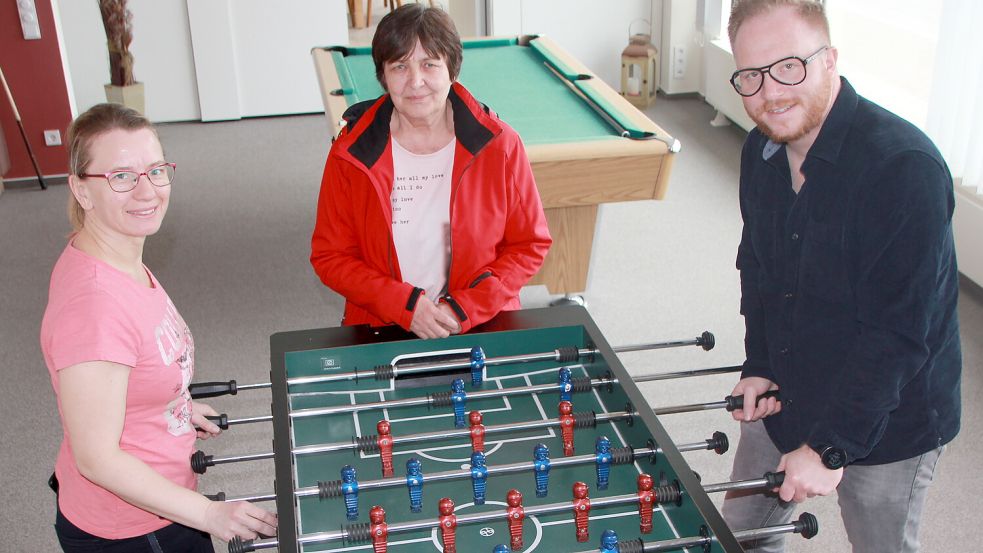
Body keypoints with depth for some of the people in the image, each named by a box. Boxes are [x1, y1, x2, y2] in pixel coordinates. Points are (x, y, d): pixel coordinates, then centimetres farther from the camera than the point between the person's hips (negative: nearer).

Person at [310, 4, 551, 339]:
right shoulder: (351, 153, -4)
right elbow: (329, 256, 1)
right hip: (379, 331, 0)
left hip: (482, 327, 0)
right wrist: (405, 303, -13)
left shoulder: (499, 145, -5)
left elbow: (531, 245, 2)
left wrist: (469, 306, -11)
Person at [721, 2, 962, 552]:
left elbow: (899, 332, -28)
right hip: (784, 399, 7)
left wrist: (829, 446, -26)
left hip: (887, 422, -6)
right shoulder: (762, 150, -3)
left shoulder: (905, 168, -28)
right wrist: (760, 367, 1)